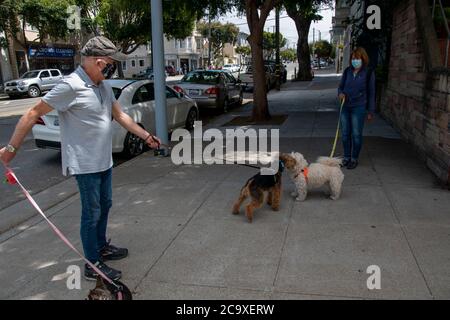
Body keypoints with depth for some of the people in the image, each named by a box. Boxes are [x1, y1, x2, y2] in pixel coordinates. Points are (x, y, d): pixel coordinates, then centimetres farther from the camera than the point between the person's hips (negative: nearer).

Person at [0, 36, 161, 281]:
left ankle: (101, 247, 38)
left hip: (104, 161, 9)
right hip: (85, 164, -9)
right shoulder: (71, 86, -20)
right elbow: (33, 114, -15)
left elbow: (120, 115, 16)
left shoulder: (104, 86, 6)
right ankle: (93, 265, 16)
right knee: (92, 213, 1)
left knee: (105, 206, 20)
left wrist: (146, 136, 16)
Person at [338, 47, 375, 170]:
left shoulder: (368, 73, -4)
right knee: (345, 134, 10)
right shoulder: (347, 71, 6)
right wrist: (341, 93, -9)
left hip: (359, 107, -4)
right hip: (345, 107, 4)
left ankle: (354, 159, 17)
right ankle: (346, 157, 24)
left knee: (356, 134, 2)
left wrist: (370, 111, -3)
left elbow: (371, 92, -2)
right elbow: (341, 86, 16)